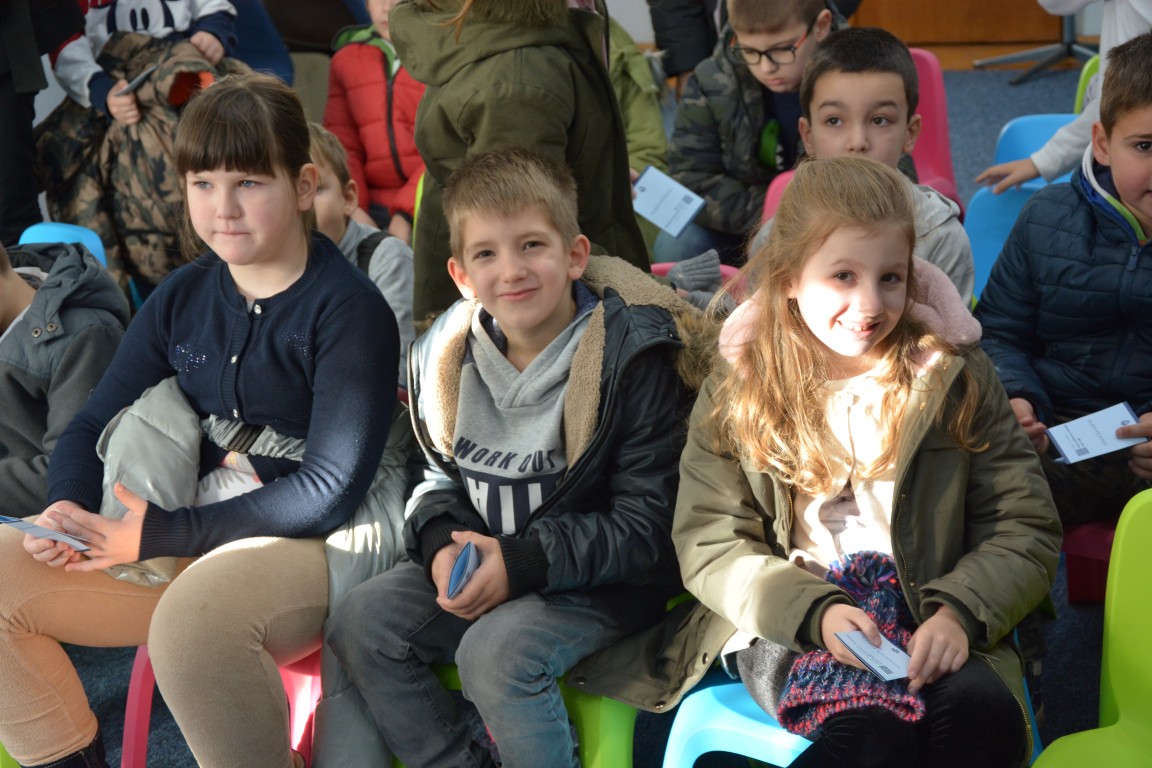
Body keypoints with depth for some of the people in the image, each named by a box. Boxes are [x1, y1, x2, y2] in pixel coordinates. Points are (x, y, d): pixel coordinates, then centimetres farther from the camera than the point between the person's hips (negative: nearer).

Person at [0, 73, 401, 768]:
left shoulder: (350, 308, -10)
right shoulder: (184, 296, 10)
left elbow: (331, 492, -17)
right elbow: (93, 425, 13)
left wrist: (157, 533, -18)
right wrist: (67, 513, -11)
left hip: (308, 547, -7)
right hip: (186, 542, 7)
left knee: (192, 616, -38)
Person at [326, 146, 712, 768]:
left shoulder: (631, 357, -17)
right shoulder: (445, 355, 0)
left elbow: (645, 525, -16)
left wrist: (523, 563, -25)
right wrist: (443, 543, -10)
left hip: (604, 578, -6)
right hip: (479, 564, 7)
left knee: (497, 649, -30)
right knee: (359, 623, -7)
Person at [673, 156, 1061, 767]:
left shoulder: (957, 377, 6)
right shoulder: (737, 393, 5)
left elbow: (1026, 528, 5)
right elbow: (709, 546, 1)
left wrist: (960, 611, -15)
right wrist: (816, 611, -16)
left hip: (935, 624, 2)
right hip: (789, 629, -1)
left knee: (988, 712, -32)